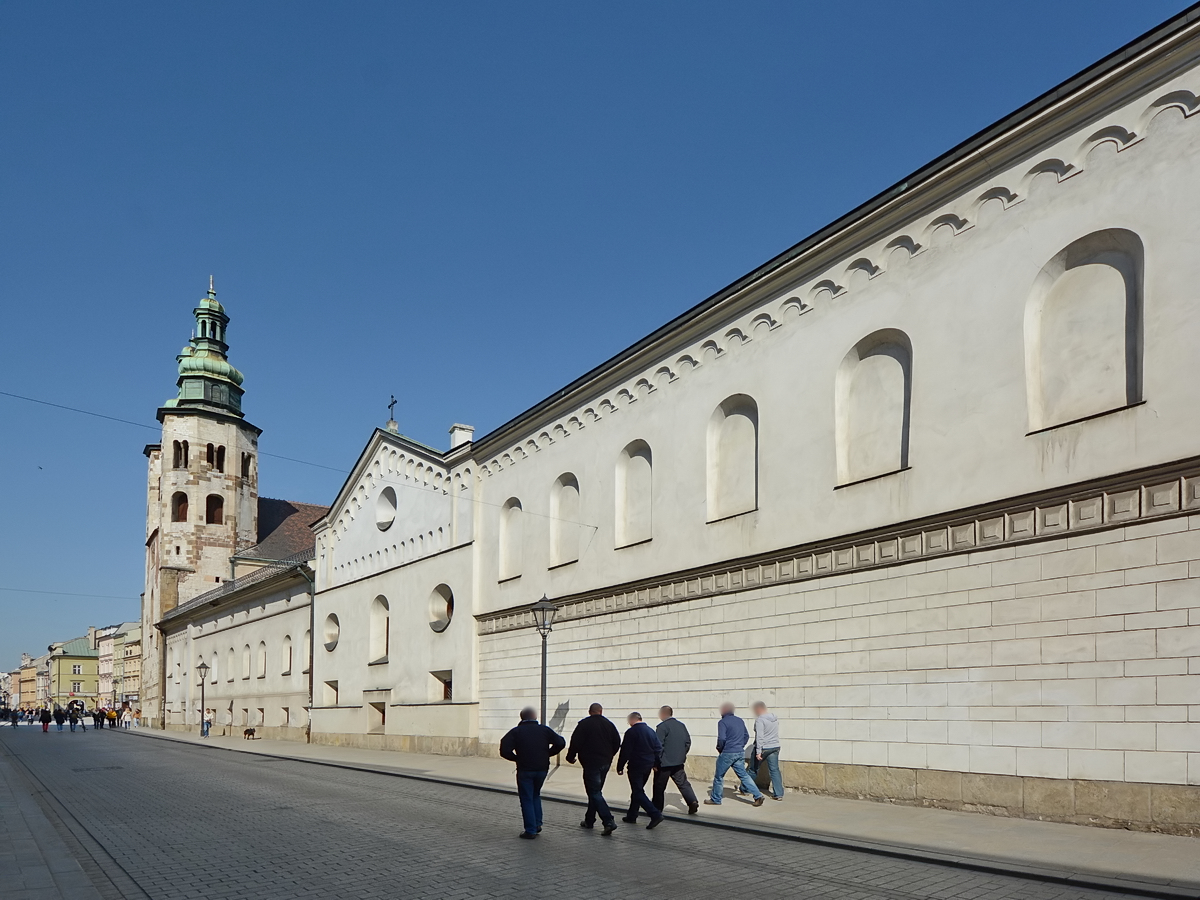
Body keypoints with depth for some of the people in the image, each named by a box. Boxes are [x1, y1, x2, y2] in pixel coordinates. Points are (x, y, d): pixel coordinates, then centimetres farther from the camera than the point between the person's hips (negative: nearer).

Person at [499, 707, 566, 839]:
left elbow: (504, 750, -13)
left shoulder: (516, 732, -3)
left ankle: (530, 830, 4)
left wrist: (516, 758, 2)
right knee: (536, 795, 23)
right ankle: (537, 823, 20)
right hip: (542, 768, 3)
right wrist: (548, 754, 8)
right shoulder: (544, 730, 3)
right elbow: (560, 743, -1)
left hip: (525, 770, -3)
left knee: (527, 800, 5)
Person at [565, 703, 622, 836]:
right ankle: (589, 820, 26)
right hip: (605, 763, 6)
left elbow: (575, 742, -11)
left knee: (594, 793, -6)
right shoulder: (609, 724, 6)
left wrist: (570, 757, 5)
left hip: (591, 763, -6)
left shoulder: (584, 724, -9)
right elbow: (617, 743, 10)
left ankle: (609, 821, -19)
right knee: (595, 791, 18)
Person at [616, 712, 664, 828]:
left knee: (638, 792, -4)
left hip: (636, 766, -8)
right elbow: (659, 748, 11)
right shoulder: (651, 731, 8)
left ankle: (655, 814, -16)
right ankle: (632, 816, 26)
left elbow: (625, 751, -14)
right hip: (648, 766, 8)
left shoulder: (631, 732, -13)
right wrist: (656, 763, 20)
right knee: (637, 790, 19)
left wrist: (620, 767, -6)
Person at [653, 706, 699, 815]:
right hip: (678, 762, 6)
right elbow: (688, 741, 13)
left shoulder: (662, 726, -13)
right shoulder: (681, 725, 9)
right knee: (683, 783, 8)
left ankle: (656, 809, 13)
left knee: (659, 786, 6)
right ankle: (693, 802, -9)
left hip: (664, 762, -6)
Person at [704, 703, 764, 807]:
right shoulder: (740, 721, 10)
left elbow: (721, 738, -21)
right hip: (740, 753, 6)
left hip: (727, 753, -6)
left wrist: (719, 748, -4)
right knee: (743, 775, 9)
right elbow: (746, 736, 15)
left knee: (719, 776, 8)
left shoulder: (723, 722, -12)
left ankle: (715, 800, 16)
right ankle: (758, 795, -2)